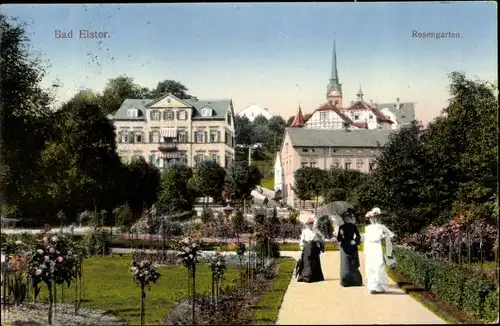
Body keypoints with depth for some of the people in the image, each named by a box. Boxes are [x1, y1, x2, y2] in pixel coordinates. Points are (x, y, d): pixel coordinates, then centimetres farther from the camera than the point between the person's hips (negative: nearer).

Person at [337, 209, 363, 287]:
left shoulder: (353, 226, 6)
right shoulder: (341, 227, 5)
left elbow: (358, 236, 7)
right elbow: (339, 239, 2)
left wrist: (355, 241, -12)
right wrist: (340, 234, -17)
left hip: (352, 248, 0)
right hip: (345, 248, 0)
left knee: (354, 265, -2)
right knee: (345, 265, -3)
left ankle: (355, 281, 4)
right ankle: (346, 281, 2)